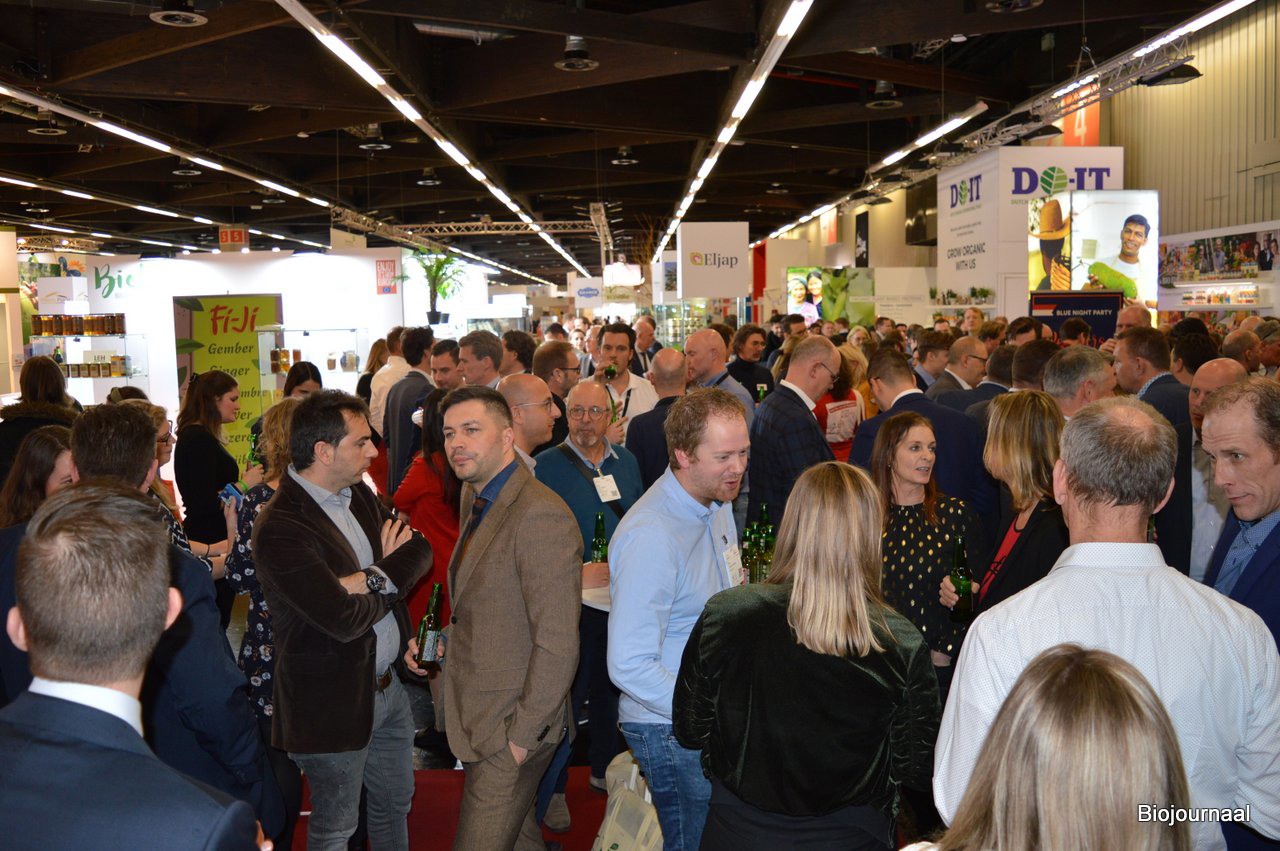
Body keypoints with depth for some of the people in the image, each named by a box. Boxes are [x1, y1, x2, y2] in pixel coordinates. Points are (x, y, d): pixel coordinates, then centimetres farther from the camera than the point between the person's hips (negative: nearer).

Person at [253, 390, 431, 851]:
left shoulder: (359, 494, 4)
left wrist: (372, 578, -21)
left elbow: (420, 550, -1)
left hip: (387, 685, 8)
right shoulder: (279, 528, -24)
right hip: (333, 703, -8)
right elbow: (343, 619, -30)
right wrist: (389, 577, -11)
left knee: (396, 800, 24)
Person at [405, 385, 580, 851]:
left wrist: (523, 735, -19)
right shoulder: (475, 497, 7)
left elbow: (557, 645, -24)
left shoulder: (542, 516, -24)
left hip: (510, 728, -9)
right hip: (473, 714, 9)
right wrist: (444, 640, 6)